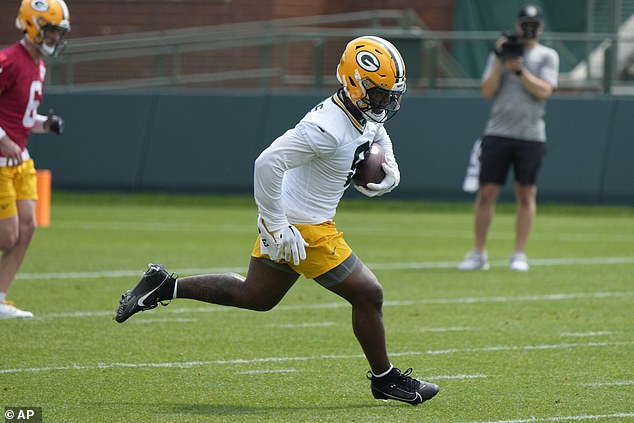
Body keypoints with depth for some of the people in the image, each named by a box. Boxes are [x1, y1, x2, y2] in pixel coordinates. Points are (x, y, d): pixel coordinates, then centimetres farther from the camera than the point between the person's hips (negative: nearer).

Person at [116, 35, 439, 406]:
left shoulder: (367, 117, 1)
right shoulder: (327, 127, -29)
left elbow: (379, 138, 27)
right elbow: (268, 164, -33)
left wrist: (389, 173, 5)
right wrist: (278, 228, -27)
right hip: (300, 229, -10)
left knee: (255, 296, 23)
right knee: (367, 295, 0)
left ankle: (164, 287, 25)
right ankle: (384, 378, 19)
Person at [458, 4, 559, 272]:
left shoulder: (547, 56, 6)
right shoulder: (500, 53, 11)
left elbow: (543, 91, -8)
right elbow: (487, 92, 1)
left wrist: (519, 69, -15)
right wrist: (500, 61, -9)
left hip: (531, 136, -1)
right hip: (498, 133, 1)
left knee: (526, 194, 1)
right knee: (487, 192, -2)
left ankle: (519, 255, 7)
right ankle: (478, 254, 5)